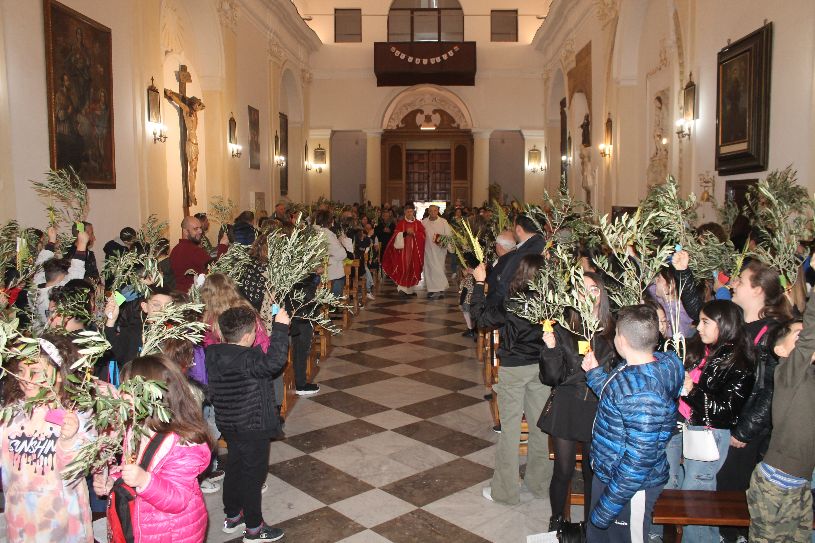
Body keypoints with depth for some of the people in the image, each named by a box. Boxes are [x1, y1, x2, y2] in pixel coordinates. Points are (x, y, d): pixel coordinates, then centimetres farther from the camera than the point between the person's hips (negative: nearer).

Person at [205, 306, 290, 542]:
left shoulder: (213, 354, -4)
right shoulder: (246, 360, -28)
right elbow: (274, 361, -42)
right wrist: (280, 327, -37)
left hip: (228, 423, 8)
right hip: (252, 427, -8)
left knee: (234, 467, 23)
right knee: (254, 474, 6)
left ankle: (232, 516, 39)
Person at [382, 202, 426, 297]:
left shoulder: (418, 223, 9)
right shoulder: (400, 223, 4)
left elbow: (422, 235, 1)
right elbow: (396, 235, -5)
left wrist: (414, 233, -15)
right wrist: (405, 233, -20)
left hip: (414, 250, 2)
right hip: (403, 249, -2)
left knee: (413, 269, 5)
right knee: (403, 267, -12)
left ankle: (410, 289, 15)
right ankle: (402, 287, -6)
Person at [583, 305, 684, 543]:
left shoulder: (643, 394, -34)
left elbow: (639, 461, -30)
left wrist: (607, 507, -22)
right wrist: (595, 372, 16)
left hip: (631, 487, -9)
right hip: (607, 472, 9)